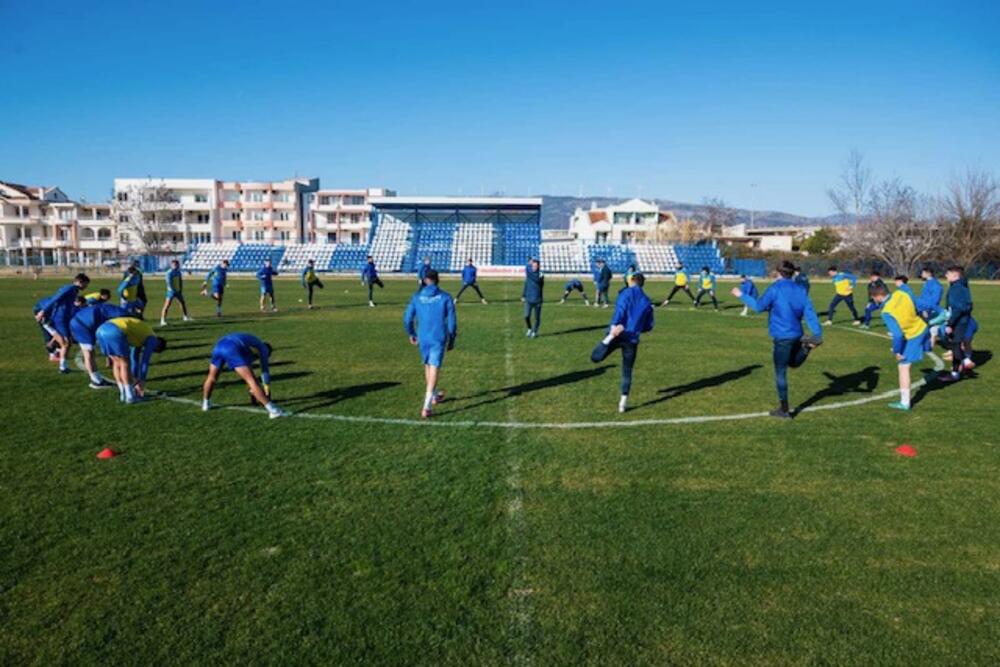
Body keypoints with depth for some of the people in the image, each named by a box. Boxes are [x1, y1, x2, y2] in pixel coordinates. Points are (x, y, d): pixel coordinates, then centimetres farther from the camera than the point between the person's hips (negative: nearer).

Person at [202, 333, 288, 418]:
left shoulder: (250, 341, 43)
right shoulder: (263, 348, 24)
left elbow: (247, 367, 48)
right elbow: (265, 371, 21)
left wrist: (252, 389, 52)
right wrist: (267, 393, 29)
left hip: (219, 345, 7)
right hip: (232, 349, -7)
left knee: (212, 377, 31)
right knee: (252, 380, -10)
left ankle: (205, 404, 47)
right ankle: (273, 410, -17)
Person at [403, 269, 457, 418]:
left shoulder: (417, 297, 2)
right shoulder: (445, 297, -3)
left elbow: (407, 318, 4)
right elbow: (452, 320, -3)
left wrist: (411, 334, 21)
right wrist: (452, 340, 9)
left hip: (423, 338, 3)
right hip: (439, 338, -3)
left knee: (428, 366, 23)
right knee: (434, 369, -3)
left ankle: (434, 396, 41)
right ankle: (426, 407, -12)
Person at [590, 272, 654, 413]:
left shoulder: (628, 292, 5)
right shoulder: (647, 302, 17)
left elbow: (621, 309, -14)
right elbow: (649, 326, 18)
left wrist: (615, 325, -26)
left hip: (618, 333, -3)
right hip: (632, 339, 4)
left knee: (595, 357, -7)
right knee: (627, 372, 11)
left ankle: (610, 338, -32)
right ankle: (623, 401, 7)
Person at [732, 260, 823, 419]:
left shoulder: (775, 288, -9)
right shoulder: (800, 289, 8)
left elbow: (759, 306, -10)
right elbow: (809, 312, 3)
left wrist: (742, 296, 1)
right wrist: (818, 334, 1)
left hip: (782, 336, -6)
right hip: (796, 334, 6)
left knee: (781, 373, 2)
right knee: (794, 363, 29)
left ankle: (784, 410, 6)